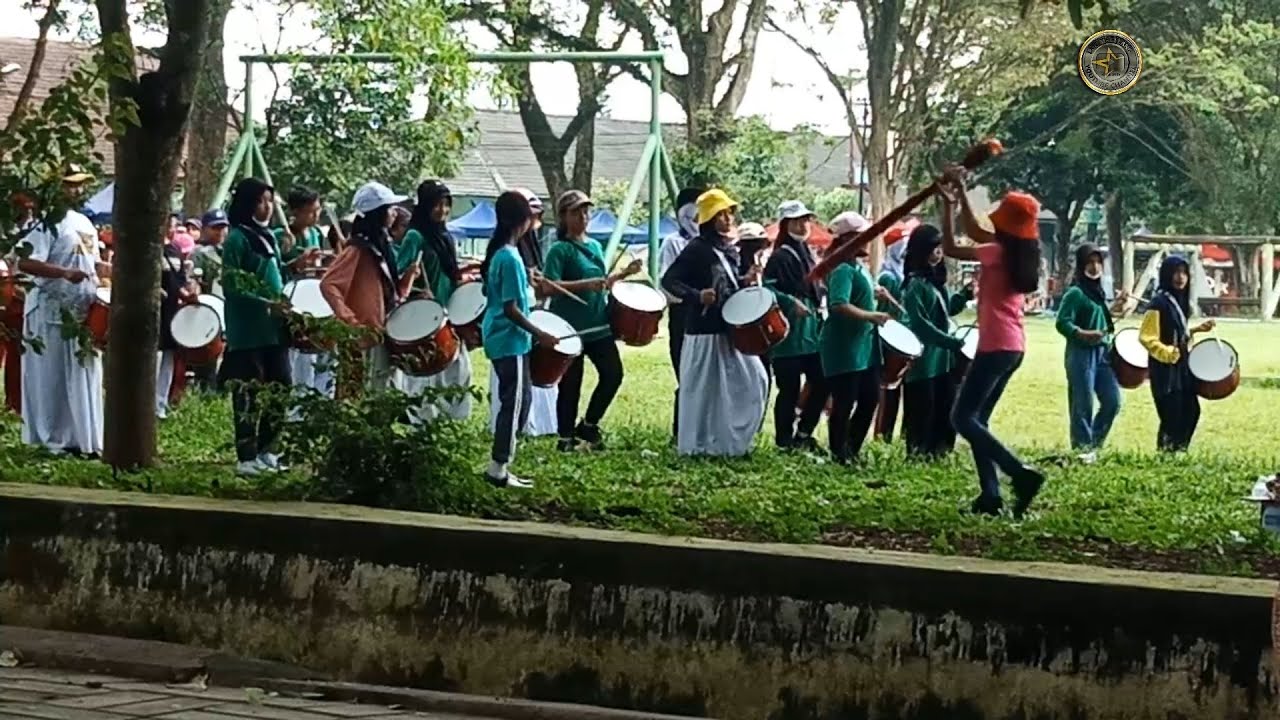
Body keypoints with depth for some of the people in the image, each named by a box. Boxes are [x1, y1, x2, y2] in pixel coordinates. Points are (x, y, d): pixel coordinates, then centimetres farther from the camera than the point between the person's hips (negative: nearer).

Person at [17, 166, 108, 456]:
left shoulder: (85, 223, 15)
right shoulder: (48, 222, -11)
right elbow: (25, 263, -21)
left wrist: (115, 271, 6)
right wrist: (65, 273, -30)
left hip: (83, 313, 8)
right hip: (52, 312, -8)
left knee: (83, 378, 8)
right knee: (53, 378, -3)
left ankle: (80, 438, 13)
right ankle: (53, 439, 2)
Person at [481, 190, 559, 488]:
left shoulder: (497, 253, 8)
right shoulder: (510, 258, -20)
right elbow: (510, 308, -21)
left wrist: (527, 281, 20)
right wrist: (539, 334, -16)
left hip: (500, 339, 10)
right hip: (511, 341, -10)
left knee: (518, 400, 14)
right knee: (515, 403, -3)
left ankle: (499, 465, 16)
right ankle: (499, 469, 0)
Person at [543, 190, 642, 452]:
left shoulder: (595, 246, 13)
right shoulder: (560, 249, -10)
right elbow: (550, 287, -20)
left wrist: (624, 274, 8)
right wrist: (585, 285, -29)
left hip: (598, 325, 7)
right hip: (570, 329, -7)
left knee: (613, 373, 3)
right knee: (571, 384, 1)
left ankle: (589, 425, 19)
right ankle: (566, 438, 14)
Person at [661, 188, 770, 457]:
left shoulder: (729, 248, 11)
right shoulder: (697, 249, -12)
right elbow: (669, 281, -16)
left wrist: (745, 281, 3)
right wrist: (696, 296, -29)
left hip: (731, 329, 8)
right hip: (705, 331, -8)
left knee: (754, 380, 7)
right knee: (703, 389, -1)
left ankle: (733, 439, 17)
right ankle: (696, 445, 11)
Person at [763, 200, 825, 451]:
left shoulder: (808, 254, 17)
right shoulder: (779, 257, -9)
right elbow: (768, 290, -18)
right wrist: (792, 303, -27)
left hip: (812, 330, 8)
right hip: (789, 333, -8)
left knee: (821, 383, 8)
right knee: (790, 389, -3)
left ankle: (803, 434, 21)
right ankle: (785, 440, 7)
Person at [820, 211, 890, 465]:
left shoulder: (859, 266, 13)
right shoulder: (842, 269, -18)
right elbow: (839, 305, -32)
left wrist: (874, 293, 14)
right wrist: (871, 316, -36)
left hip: (864, 345, 10)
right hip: (845, 347, -10)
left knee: (870, 398, 13)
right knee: (844, 404, -3)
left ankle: (852, 451, 24)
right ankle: (839, 456, 7)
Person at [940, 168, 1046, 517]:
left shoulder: (998, 252, -13)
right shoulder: (1020, 254, 10)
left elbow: (950, 249, -8)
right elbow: (977, 233, 24)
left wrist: (948, 204, -1)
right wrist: (961, 197, 24)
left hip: (996, 346, -9)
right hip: (1013, 346, 9)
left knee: (963, 417, -8)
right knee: (977, 418, 13)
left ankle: (1021, 472, -20)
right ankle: (990, 494, 5)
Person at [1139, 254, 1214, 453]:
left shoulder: (1180, 301, 12)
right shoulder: (1159, 303, -15)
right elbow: (1146, 338, -18)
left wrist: (1197, 329, 10)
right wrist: (1169, 354, -25)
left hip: (1182, 367, 9)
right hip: (1165, 369, -9)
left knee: (1191, 411, 10)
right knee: (1171, 416, -6)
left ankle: (1180, 451, 20)